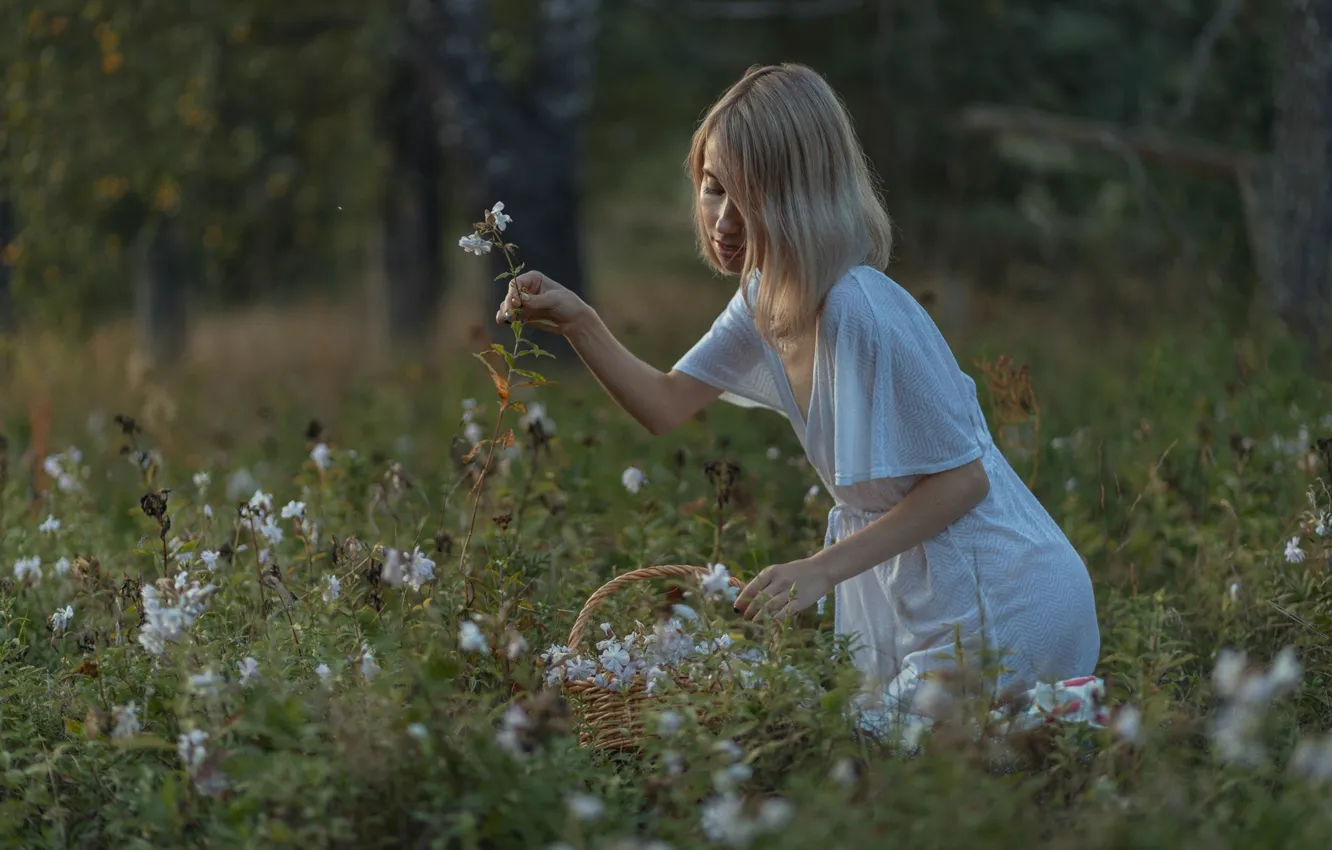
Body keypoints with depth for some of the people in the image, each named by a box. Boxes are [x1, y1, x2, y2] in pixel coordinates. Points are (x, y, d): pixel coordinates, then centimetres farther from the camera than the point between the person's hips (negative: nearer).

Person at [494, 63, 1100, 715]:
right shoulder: (764, 299, 1)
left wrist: (822, 569, -24)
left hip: (997, 607, -9)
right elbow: (665, 405, 10)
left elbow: (963, 478, -23)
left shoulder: (862, 312, -28)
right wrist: (576, 321, -5)